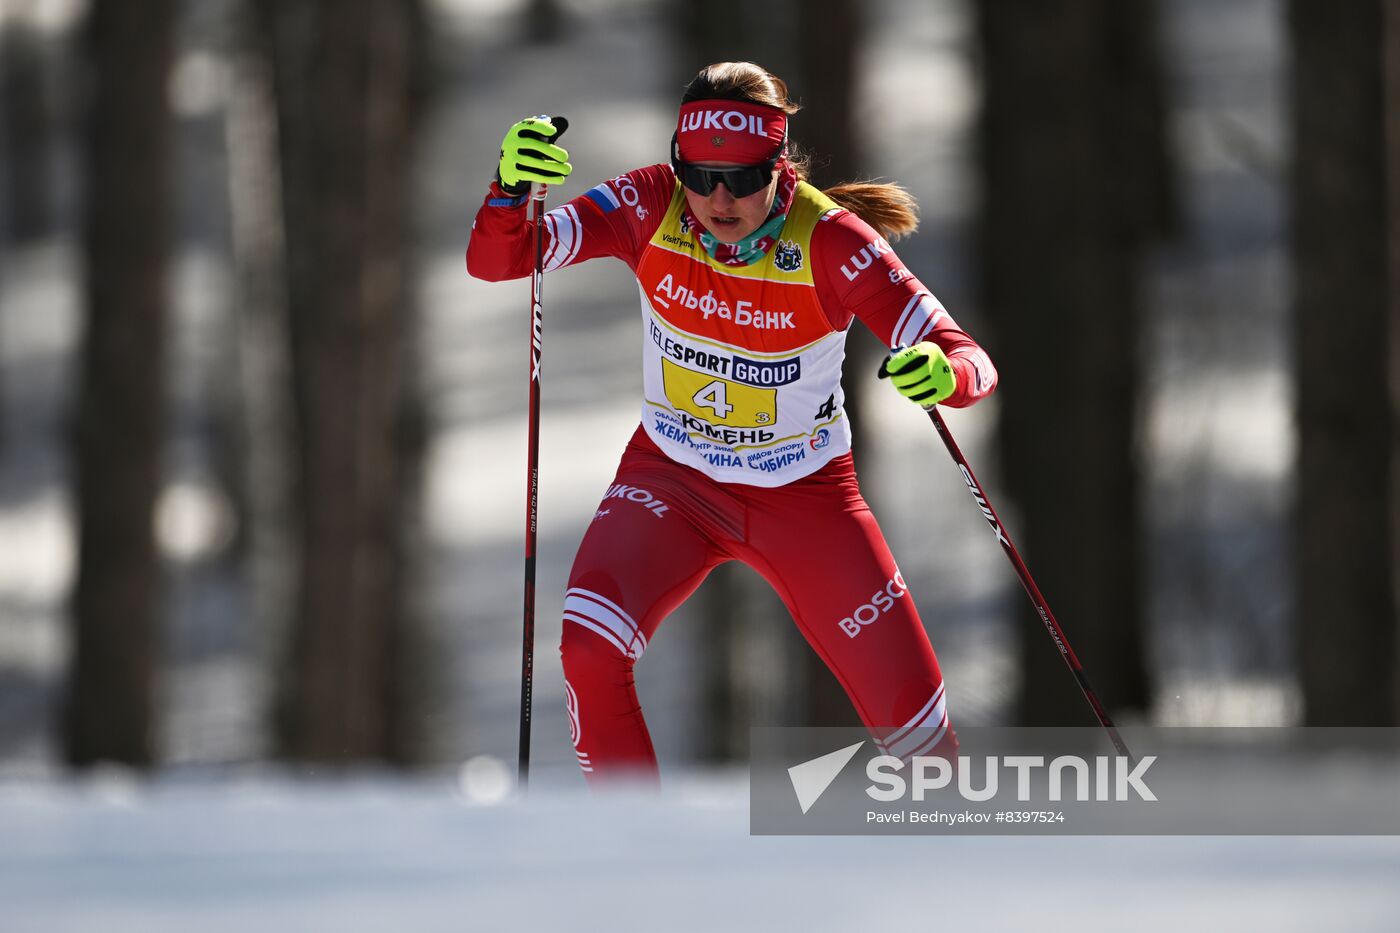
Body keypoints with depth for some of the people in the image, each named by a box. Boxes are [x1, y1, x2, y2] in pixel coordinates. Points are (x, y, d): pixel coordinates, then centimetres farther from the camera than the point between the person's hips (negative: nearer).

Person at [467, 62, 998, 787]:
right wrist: (511, 188, -46)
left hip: (804, 498, -1)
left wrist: (946, 373, -52)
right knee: (587, 648, -26)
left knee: (911, 719, 2)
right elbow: (494, 261, -24)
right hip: (670, 480, 1)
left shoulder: (830, 243, -25)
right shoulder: (651, 209, -19)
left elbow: (968, 360, -27)